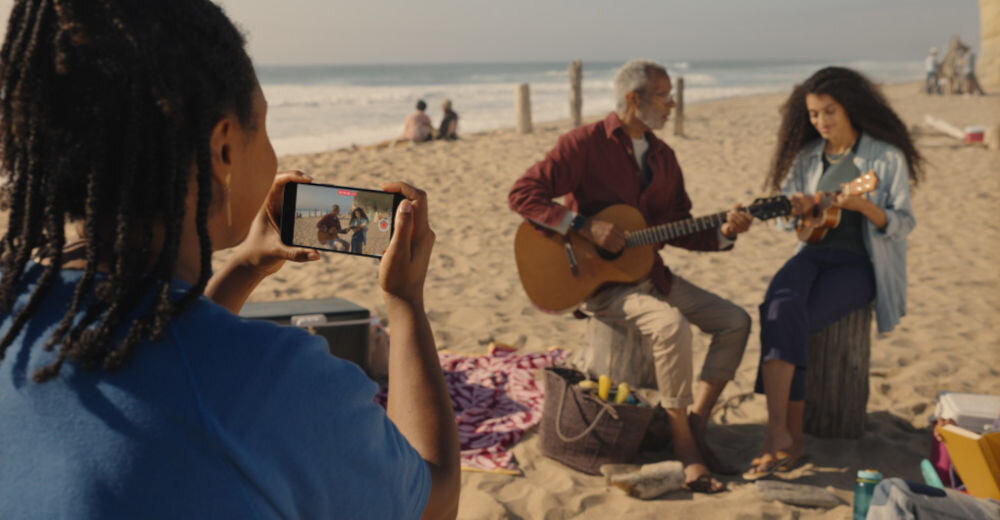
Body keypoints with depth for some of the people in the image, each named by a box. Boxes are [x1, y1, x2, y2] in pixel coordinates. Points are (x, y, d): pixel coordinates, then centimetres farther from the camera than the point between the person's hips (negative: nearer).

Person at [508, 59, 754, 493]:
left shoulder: (662, 156, 12)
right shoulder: (586, 143, -10)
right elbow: (523, 193, -16)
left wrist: (723, 233, -6)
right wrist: (586, 226, -24)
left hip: (649, 273, 8)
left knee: (735, 321, -3)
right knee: (672, 325, -32)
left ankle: (696, 425, 0)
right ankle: (683, 444, -17)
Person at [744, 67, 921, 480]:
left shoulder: (887, 158, -2)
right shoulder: (807, 156, 12)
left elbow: (903, 225, -5)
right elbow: (785, 220, 16)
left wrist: (864, 206, -24)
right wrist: (796, 209, -9)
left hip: (859, 263, -3)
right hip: (814, 253, 4)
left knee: (791, 323, -28)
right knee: (781, 307, -30)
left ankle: (781, 436, -20)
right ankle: (786, 437, -34)